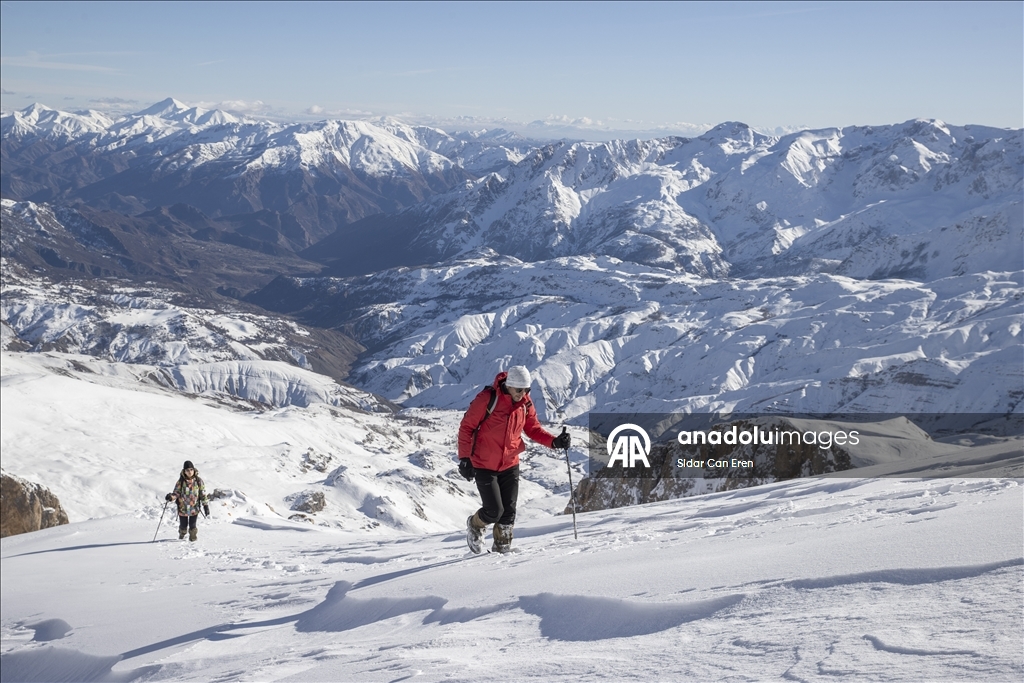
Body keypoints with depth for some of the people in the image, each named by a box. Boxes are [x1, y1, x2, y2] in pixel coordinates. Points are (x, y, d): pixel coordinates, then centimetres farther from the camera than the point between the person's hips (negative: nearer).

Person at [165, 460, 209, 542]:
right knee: (183, 526, 13)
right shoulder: (181, 481, -3)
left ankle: (193, 540, 19)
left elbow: (203, 494, 4)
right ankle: (181, 537, 42)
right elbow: (176, 493, -1)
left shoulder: (198, 481, -2)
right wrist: (171, 497, -22)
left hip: (194, 508, -1)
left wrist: (206, 506, 3)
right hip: (183, 508, 1)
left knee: (192, 526, -5)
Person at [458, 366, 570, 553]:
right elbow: (466, 427, -12)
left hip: (510, 466, 5)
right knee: (494, 511, -8)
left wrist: (554, 441, -10)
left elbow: (534, 429, 9)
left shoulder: (526, 404, -2)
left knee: (508, 512, 3)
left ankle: (502, 547, 23)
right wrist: (464, 458, -14)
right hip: (484, 466, -5)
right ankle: (475, 525, 25)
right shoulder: (487, 399, -18)